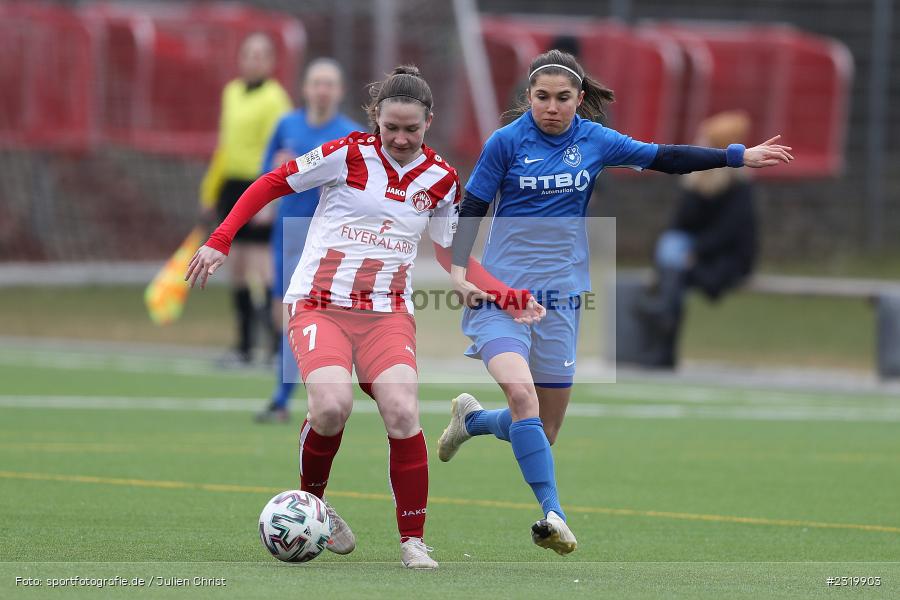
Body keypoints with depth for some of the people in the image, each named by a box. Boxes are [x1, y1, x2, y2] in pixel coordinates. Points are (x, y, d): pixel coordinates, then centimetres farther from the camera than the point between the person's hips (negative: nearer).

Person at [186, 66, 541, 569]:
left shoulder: (441, 179, 6)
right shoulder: (348, 155, -6)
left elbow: (455, 258, 18)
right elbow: (271, 184, 1)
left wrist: (508, 297, 5)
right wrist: (220, 241, -7)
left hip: (388, 313, 3)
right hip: (319, 303, -3)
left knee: (402, 413, -20)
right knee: (333, 406, -27)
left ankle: (414, 542, -7)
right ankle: (310, 502, 3)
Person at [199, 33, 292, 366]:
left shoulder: (274, 98, -9)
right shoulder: (231, 93, 14)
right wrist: (211, 190, 22)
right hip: (232, 185, 8)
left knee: (263, 268, -13)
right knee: (237, 267, 8)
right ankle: (244, 346, 13)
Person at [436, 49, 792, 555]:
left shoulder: (594, 141, 3)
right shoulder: (507, 142, -5)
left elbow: (665, 158, 8)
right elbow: (472, 207, 0)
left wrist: (740, 156, 4)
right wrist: (459, 267, -13)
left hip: (559, 299, 4)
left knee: (543, 433, 7)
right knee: (521, 390, -28)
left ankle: (471, 419, 37)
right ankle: (553, 514, -26)